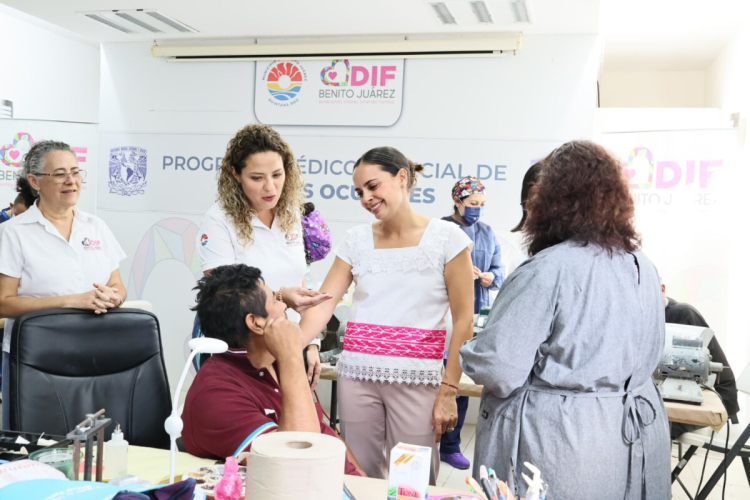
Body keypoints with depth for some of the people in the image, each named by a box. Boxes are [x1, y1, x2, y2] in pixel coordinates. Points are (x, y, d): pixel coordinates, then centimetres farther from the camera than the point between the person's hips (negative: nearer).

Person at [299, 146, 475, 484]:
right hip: (356, 374, 3)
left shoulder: (446, 238, -4)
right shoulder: (357, 239, 6)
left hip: (417, 379, -3)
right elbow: (322, 305, -1)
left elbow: (463, 320, -5)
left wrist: (448, 391, -9)